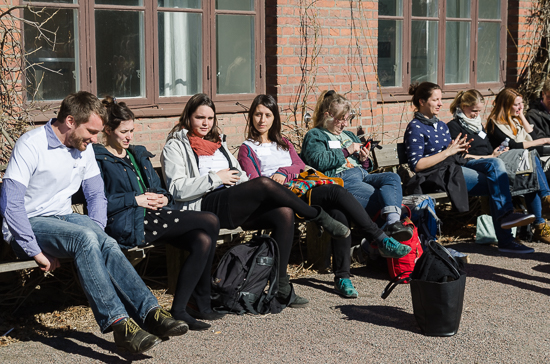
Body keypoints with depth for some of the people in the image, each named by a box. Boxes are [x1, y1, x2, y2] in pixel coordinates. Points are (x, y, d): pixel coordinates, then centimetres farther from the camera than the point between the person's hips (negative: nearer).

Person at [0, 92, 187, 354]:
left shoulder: (83, 148, 7)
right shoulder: (31, 145, -15)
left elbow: (96, 195, 17)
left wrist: (98, 233, -1)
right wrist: (35, 252, -24)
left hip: (63, 217, 6)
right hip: (30, 224, -6)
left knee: (106, 243, -27)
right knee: (84, 238, -34)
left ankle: (150, 312, -34)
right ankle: (118, 323, -40)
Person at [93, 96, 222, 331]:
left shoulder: (139, 154, 26)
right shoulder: (98, 158, 3)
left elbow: (158, 188, 29)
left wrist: (163, 198, 5)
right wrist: (135, 199, -14)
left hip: (153, 216, 8)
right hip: (128, 225, -8)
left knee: (203, 241, -22)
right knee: (211, 222, -18)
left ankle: (179, 310, -13)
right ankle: (201, 303, -10)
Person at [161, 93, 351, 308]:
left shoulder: (217, 142, 29)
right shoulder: (175, 147, 8)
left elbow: (240, 177, 27)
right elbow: (178, 189, -6)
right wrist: (216, 178, -9)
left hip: (235, 206, 7)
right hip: (204, 207, -7)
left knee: (284, 213, -22)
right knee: (265, 183, -29)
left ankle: (280, 287, -23)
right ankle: (320, 218, -11)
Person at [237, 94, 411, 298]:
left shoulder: (283, 143, 29)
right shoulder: (247, 149, 14)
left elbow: (300, 166, 14)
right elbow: (254, 182, 1)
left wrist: (284, 172, -7)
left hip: (301, 189, 5)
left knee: (339, 214, -28)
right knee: (336, 192, -29)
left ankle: (342, 277, -28)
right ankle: (381, 240, -27)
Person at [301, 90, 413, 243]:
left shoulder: (349, 136, 35)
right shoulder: (315, 136, 11)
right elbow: (318, 161, -11)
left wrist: (364, 160, 13)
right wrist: (346, 152, -6)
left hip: (362, 174, 7)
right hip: (340, 178, -7)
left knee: (392, 177, -27)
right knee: (377, 197, -32)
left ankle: (393, 222, -50)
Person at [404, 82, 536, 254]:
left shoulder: (442, 126, 22)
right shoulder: (415, 128, -4)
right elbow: (417, 165, -14)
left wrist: (460, 149, 0)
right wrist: (448, 151, -14)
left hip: (457, 165, 8)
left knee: (495, 163, -19)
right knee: (495, 184, -19)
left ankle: (506, 214, -27)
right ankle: (505, 240, -21)